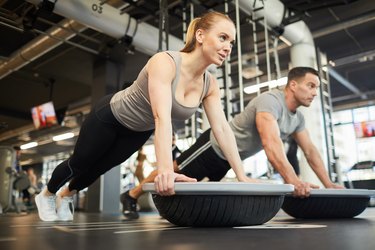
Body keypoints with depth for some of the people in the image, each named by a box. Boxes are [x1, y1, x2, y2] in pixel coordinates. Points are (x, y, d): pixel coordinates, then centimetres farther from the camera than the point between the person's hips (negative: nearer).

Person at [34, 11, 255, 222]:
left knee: (99, 168, 24)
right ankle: (46, 195, 50)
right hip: (110, 115, -6)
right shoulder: (165, 62, -38)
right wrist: (166, 170, -62)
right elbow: (162, 118, -50)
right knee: (80, 164, 18)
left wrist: (242, 176, -25)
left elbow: (222, 128, -19)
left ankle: (65, 196, 55)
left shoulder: (210, 85, -18)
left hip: (139, 131, 6)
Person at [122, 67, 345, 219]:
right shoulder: (270, 101, -31)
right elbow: (270, 142, -46)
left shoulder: (298, 118, 0)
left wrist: (328, 184, -2)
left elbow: (310, 151, 4)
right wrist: (292, 179, -55)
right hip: (214, 146, -8)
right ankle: (131, 196, 24)